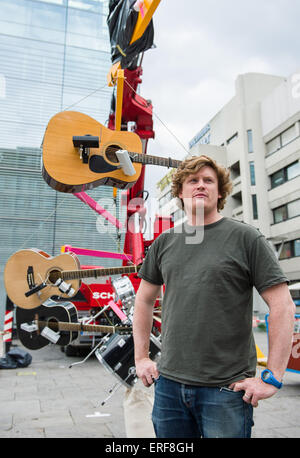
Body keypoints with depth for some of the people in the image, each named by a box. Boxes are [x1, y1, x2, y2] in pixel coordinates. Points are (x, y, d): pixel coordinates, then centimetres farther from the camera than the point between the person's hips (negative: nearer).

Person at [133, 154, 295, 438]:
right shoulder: (164, 242, 6)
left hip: (226, 389, -3)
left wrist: (272, 378, -11)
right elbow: (144, 300, 15)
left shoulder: (245, 238, -6)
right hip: (169, 383, 4)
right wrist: (141, 358, 11)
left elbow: (282, 305, -8)